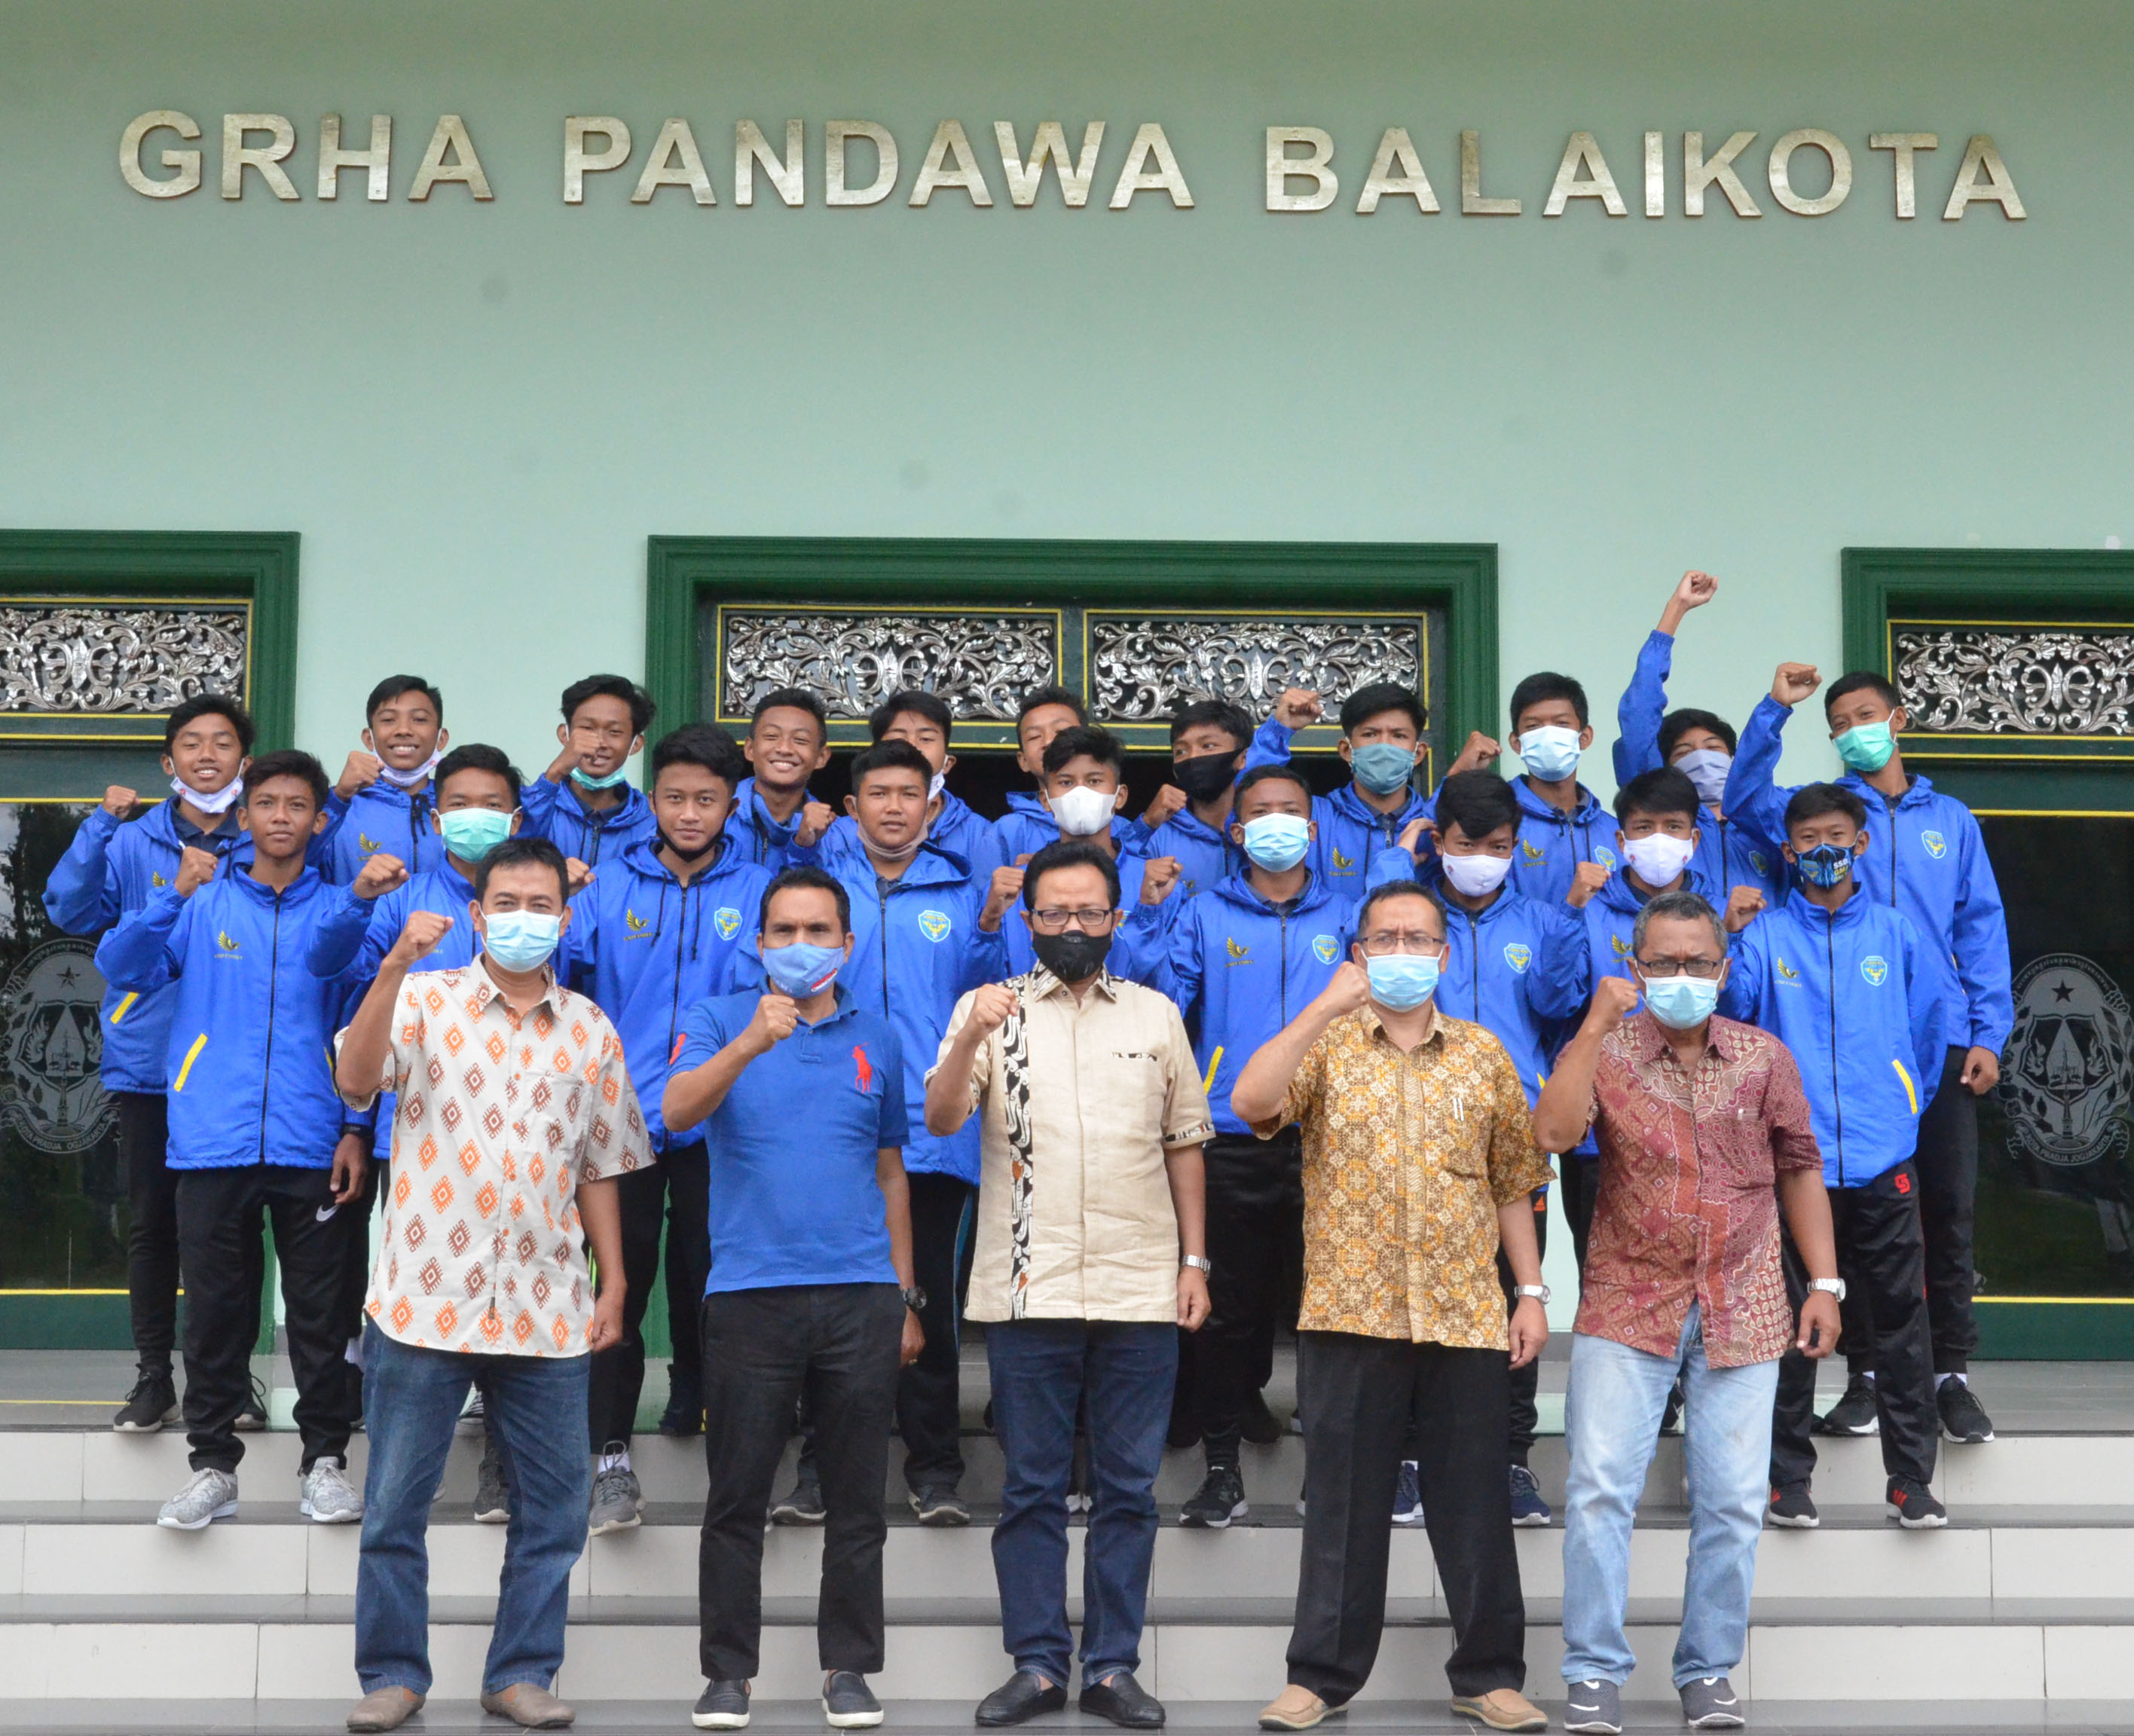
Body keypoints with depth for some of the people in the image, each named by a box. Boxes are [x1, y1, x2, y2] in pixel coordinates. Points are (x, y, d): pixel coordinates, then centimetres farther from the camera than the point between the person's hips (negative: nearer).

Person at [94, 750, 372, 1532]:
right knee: (215, 1311, 6)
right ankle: (213, 1463, 16)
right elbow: (122, 968, -5)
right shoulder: (203, 901, 6)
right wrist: (175, 895, -19)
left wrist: (357, 1129, 0)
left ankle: (325, 1459, 15)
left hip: (310, 1145, 0)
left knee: (317, 1311, 5)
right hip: (214, 1143, 0)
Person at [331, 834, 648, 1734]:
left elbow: (599, 1170, 14)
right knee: (395, 1503, 4)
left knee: (553, 1508, 6)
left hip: (547, 1312, 3)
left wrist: (614, 1285, 9)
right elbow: (355, 1081, -17)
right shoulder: (425, 999, 1)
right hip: (425, 1298, -2)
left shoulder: (590, 1031, 10)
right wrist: (395, 965, -27)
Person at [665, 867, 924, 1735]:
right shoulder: (719, 1021, 4)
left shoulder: (875, 1036, 12)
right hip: (750, 1293, -2)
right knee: (736, 1497, 2)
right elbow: (677, 1110, -15)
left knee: (857, 1499, 6)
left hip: (861, 1295, 2)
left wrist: (907, 1298, 14)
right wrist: (748, 1044, -31)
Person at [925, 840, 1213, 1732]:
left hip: (1141, 1291, 2)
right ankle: (1036, 1664, 12)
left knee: (1128, 1490, 5)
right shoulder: (992, 1009, 4)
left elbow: (1184, 1145, 13)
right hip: (1030, 1290, -1)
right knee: (1031, 1489, 5)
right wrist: (969, 1039, -27)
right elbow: (941, 1119, -9)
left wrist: (1195, 1260, 6)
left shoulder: (1156, 1015, 10)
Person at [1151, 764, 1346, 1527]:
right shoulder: (1204, 916, 7)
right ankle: (1222, 1465, 8)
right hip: (1229, 1140, -2)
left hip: (1321, 1137, 2)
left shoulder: (1344, 918, 11)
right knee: (1226, 1304, 1)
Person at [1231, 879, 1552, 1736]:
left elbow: (1512, 1181, 12)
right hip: (1349, 1312, -1)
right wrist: (1326, 1007, -18)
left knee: (1474, 1505, 6)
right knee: (1345, 1504, 5)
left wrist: (1532, 1291, 6)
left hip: (1466, 1314, 2)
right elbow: (1250, 1102, -15)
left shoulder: (1483, 1054, 11)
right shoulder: (1325, 1045, 4)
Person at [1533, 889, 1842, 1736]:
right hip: (1627, 1306, -2)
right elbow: (1552, 1129, -19)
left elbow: (1799, 1168, 12)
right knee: (1599, 1488, -8)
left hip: (1742, 1310, 2)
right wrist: (1598, 1021, -19)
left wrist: (1825, 1284, 7)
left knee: (1732, 1501, 3)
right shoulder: (1605, 1051, -1)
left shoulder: (1764, 1057, 6)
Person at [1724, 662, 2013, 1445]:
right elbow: (1746, 798, -10)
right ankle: (1866, 1371, 12)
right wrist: (1775, 707, -18)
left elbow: (1981, 928, 9)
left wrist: (1988, 1033, 1)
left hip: (1940, 1041, 1)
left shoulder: (1950, 820, 12)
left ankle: (1951, 1373, 11)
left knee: (1950, 1208, 2)